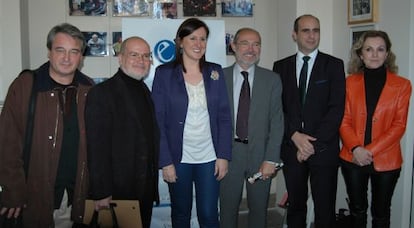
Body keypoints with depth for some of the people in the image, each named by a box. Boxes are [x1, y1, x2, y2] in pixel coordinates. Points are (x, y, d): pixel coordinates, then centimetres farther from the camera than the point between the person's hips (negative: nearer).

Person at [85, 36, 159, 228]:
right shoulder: (102, 93, -13)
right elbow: (97, 147, -17)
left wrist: (153, 185, 10)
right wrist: (101, 194, -19)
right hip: (118, 192, -7)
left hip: (147, 190, 7)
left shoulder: (145, 90, 11)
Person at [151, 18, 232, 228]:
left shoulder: (215, 72, 3)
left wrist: (224, 155, -3)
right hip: (179, 158, -1)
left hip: (209, 158, 2)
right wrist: (165, 161, -10)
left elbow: (224, 116, 4)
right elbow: (158, 121, -6)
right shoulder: (164, 73, -4)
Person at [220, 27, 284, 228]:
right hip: (229, 152, 0)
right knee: (228, 209, 11)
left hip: (260, 153, 1)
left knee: (259, 208, 14)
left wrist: (271, 159, -8)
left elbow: (277, 121, -1)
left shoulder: (272, 80, 2)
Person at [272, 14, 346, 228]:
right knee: (295, 205, 13)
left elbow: (336, 108, -6)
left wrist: (313, 142, -11)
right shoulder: (281, 66, 7)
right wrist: (295, 136, -11)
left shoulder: (334, 65, 1)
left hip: (324, 148, -2)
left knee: (325, 208, 4)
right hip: (291, 147, 2)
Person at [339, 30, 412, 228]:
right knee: (357, 210, 15)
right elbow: (344, 120, 1)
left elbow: (399, 125, -6)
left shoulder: (402, 85, -2)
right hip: (353, 158, 1)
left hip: (386, 161, -1)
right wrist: (355, 148, -16)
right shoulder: (350, 82, 3)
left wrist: (371, 151, -16)